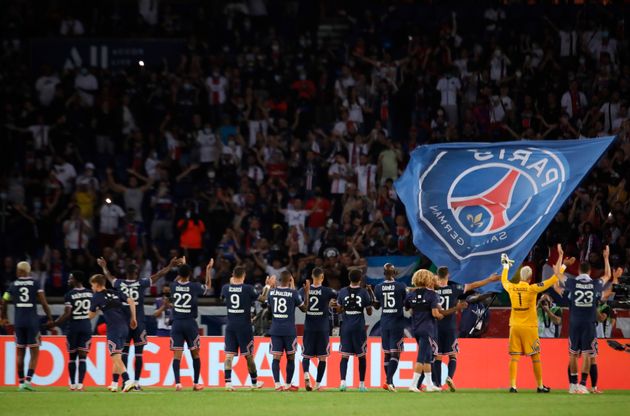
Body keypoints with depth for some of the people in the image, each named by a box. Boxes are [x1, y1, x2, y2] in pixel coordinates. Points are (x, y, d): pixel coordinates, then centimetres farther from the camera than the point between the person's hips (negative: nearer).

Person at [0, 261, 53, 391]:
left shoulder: (13, 285, 6)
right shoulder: (35, 284, -2)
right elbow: (44, 303, -8)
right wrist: (50, 319, 2)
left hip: (18, 321, 2)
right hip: (32, 321, -2)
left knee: (20, 353, 13)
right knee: (34, 353, 3)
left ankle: (21, 382, 13)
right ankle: (28, 380, -12)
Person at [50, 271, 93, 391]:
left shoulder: (69, 295, -9)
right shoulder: (90, 294, 5)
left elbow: (67, 314, -14)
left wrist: (54, 324, -6)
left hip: (73, 327, -3)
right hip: (86, 327, 3)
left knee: (72, 357, 9)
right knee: (82, 357, 0)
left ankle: (73, 385, 11)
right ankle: (80, 384, -10)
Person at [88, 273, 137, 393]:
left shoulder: (97, 297, 3)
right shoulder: (115, 293, 17)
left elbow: (90, 316, 10)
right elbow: (131, 301, 6)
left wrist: (97, 309, 32)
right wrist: (133, 318, 9)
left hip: (113, 328, -6)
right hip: (124, 327, 6)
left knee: (116, 357, -9)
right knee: (117, 357, 16)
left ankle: (127, 381, -26)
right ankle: (114, 384, 21)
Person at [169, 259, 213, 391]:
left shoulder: (173, 286, -1)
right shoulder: (194, 286, -6)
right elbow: (208, 286, 17)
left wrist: (182, 267, 39)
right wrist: (209, 270, 26)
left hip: (177, 323, 1)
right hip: (190, 323, -1)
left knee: (177, 355, -2)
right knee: (195, 354, 11)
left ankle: (177, 383, -15)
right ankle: (196, 383, 14)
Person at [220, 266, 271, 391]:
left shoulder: (226, 288, -1)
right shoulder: (248, 289, -10)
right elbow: (262, 298, 3)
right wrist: (267, 286, 18)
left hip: (230, 326, 2)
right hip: (244, 326, -2)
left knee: (229, 354, 1)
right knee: (248, 355, 8)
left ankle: (228, 382, -12)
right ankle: (254, 382, 21)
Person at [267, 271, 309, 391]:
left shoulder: (272, 292, 1)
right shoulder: (293, 293, -8)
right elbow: (304, 308, 5)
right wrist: (306, 292, 13)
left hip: (275, 330, 3)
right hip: (289, 330, -3)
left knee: (276, 357, 1)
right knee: (290, 357, 9)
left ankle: (277, 384, -11)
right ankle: (288, 385, 13)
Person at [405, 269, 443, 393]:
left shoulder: (411, 294, 4)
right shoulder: (432, 294, -10)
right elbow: (435, 313, -15)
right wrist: (442, 316, 4)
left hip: (416, 328, 6)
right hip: (427, 328, -6)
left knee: (428, 356, 17)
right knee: (422, 357, -4)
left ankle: (430, 384, 20)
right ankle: (413, 384, -9)